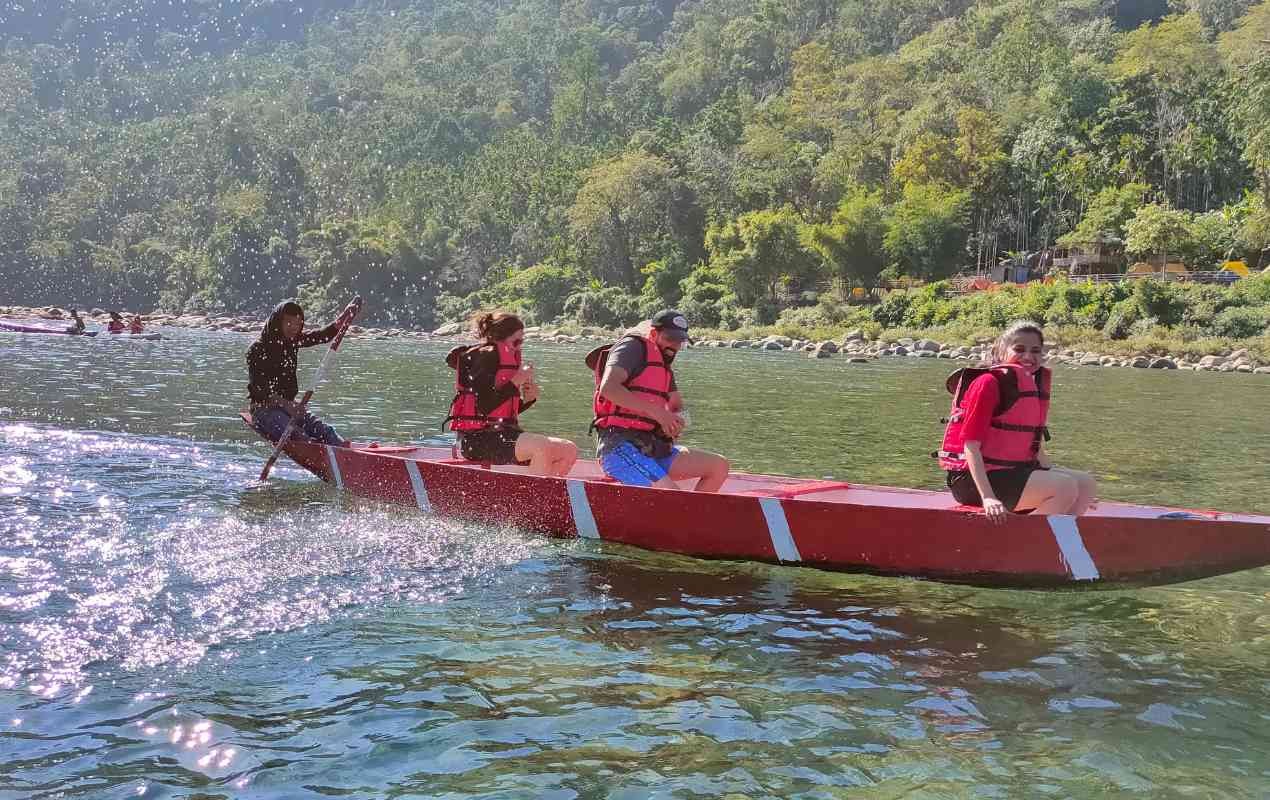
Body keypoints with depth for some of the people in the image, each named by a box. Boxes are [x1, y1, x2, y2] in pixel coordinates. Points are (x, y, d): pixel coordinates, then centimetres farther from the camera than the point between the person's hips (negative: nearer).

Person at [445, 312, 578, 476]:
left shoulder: (508, 359, 19)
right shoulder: (485, 355, -8)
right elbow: (483, 408, -20)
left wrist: (529, 398, 4)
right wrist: (517, 381, -15)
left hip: (503, 433, 9)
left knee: (569, 450, 1)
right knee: (542, 447, -32)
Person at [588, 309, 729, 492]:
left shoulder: (663, 363, 24)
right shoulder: (632, 347, -4)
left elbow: (678, 406, 26)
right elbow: (608, 388, -21)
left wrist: (676, 420, 0)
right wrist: (656, 411, -23)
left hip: (653, 449, 9)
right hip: (620, 447, -9)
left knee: (719, 466, -2)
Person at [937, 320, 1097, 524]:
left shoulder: (1034, 383, 14)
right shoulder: (989, 383, -13)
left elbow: (1035, 447, 21)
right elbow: (971, 445, -20)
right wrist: (988, 497, -29)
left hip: (1014, 471, 9)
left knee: (1086, 484, 5)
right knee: (1065, 488, -21)